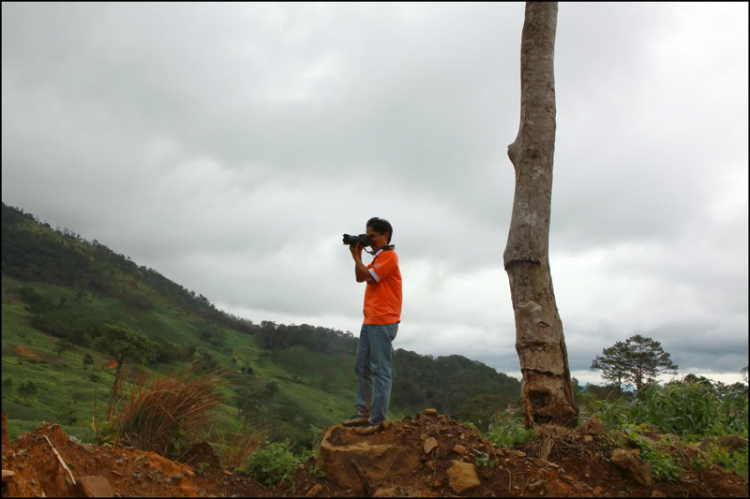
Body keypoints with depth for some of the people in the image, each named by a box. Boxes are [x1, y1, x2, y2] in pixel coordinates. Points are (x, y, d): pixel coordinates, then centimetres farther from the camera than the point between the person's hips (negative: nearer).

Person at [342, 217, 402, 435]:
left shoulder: (388, 256, -9)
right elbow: (360, 278, 20)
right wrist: (357, 254, 11)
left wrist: (356, 256, -4)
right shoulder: (378, 258, 21)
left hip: (383, 323, -10)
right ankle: (364, 412, 20)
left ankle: (377, 420, -2)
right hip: (370, 321, 10)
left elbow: (369, 277, -15)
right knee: (361, 368, 12)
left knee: (380, 371, -6)